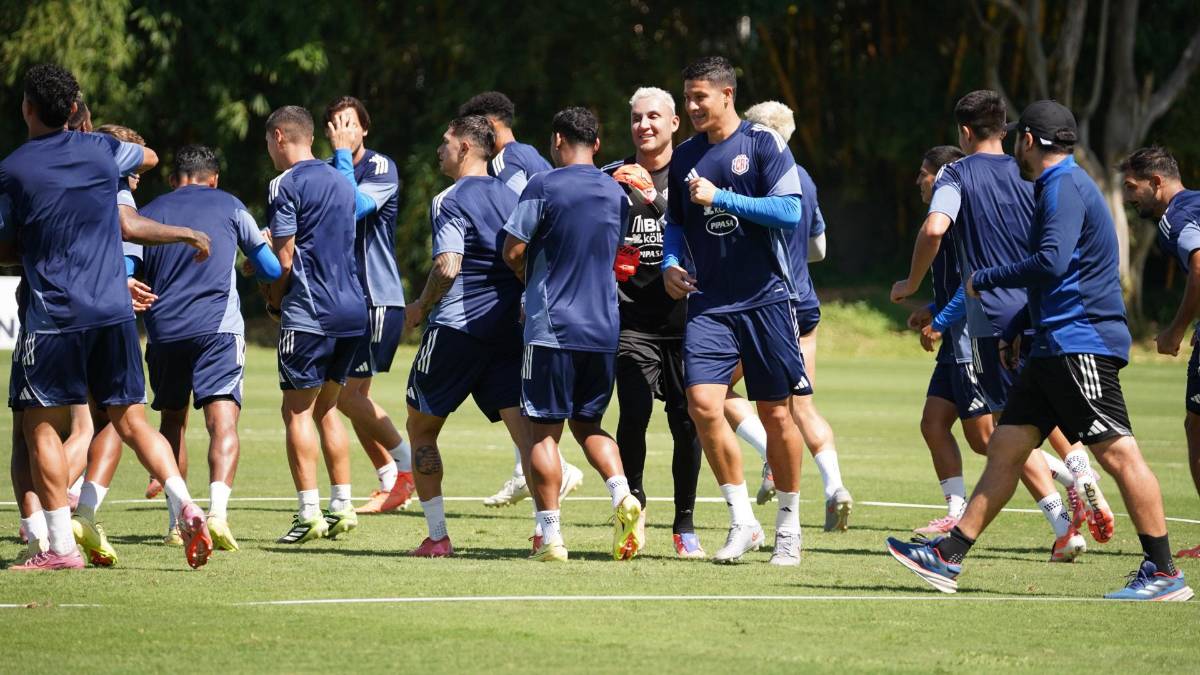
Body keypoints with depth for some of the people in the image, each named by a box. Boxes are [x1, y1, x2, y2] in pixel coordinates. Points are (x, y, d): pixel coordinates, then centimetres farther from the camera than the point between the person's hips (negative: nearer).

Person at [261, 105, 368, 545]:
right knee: (326, 407, 15)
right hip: (351, 307, 8)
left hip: (309, 313, -8)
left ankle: (309, 513, -9)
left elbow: (284, 259, -12)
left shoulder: (286, 185, -8)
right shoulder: (341, 182, 16)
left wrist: (274, 299, 5)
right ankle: (342, 507, 12)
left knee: (298, 409, -4)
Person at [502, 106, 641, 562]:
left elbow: (513, 252, -8)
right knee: (587, 422, 18)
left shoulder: (544, 187, -8)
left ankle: (551, 536, -3)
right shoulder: (617, 194, 10)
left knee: (543, 430, 1)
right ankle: (622, 496, -6)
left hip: (552, 327, -5)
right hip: (605, 328, 5)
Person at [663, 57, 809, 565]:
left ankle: (788, 526, 16)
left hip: (765, 297, -4)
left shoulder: (763, 144, -4)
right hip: (708, 303, 4)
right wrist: (670, 264, 4)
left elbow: (789, 212, -13)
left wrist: (720, 198, -15)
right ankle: (742, 522, -2)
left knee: (776, 413, 1)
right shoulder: (685, 157, 12)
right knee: (702, 403, -13)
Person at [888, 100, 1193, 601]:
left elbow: (1052, 262, -24)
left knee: (1117, 452, -11)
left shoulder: (1065, 186, -11)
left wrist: (985, 280, -12)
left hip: (1081, 344, -11)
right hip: (1056, 348, 11)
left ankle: (1164, 573, -10)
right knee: (1005, 446, 8)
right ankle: (948, 558, 9)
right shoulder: (1058, 186, 21)